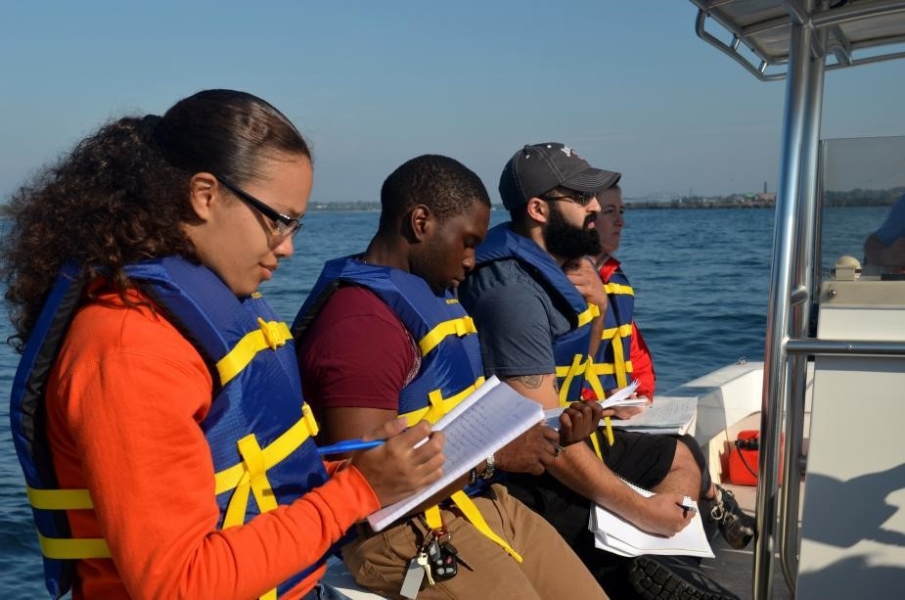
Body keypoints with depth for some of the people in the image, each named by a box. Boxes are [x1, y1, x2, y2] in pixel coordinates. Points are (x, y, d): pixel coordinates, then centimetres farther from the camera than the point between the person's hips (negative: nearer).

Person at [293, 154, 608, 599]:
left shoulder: (434, 293, 13)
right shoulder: (361, 321, -19)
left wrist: (547, 431, 3)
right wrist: (496, 453, -18)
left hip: (483, 500, 9)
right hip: (406, 530, -9)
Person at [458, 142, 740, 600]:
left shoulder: (556, 267, 5)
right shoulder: (515, 289, -24)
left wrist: (596, 309, -1)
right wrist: (639, 510, -23)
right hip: (526, 464, -10)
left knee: (680, 461, 19)